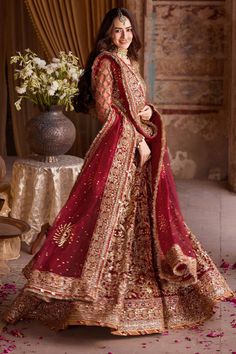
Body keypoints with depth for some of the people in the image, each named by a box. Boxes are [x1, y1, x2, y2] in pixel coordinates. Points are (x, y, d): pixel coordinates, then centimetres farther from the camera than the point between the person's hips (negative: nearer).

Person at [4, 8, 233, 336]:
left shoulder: (129, 64, 18)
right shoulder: (104, 63, -7)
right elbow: (106, 110, -14)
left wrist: (148, 112, -1)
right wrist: (138, 138, -15)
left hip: (137, 143, 9)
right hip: (118, 147, -9)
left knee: (140, 214, 11)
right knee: (112, 214, -9)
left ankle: (132, 289, 21)